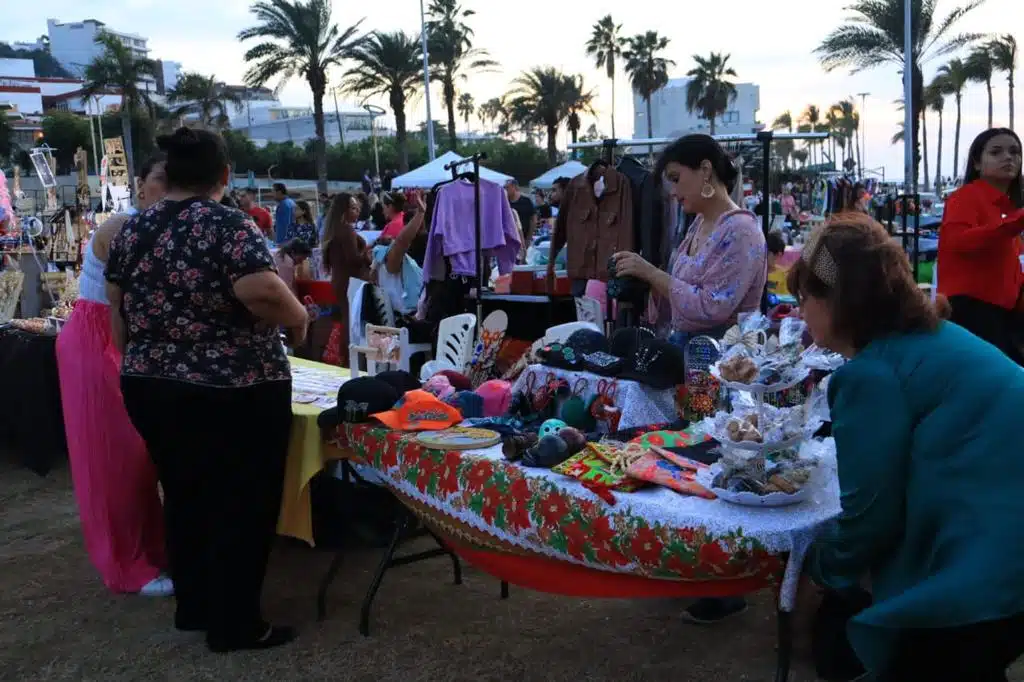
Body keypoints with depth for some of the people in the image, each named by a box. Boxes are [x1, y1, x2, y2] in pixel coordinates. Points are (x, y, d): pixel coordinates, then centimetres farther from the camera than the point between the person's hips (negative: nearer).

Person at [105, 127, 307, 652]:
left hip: (150, 389, 7)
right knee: (241, 504, 7)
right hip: (233, 394, -7)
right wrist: (298, 319, -10)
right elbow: (264, 293, -28)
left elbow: (118, 318, 11)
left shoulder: (131, 231, 6)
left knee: (185, 496, 20)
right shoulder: (229, 226, -14)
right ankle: (234, 625, 16)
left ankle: (193, 607, 34)